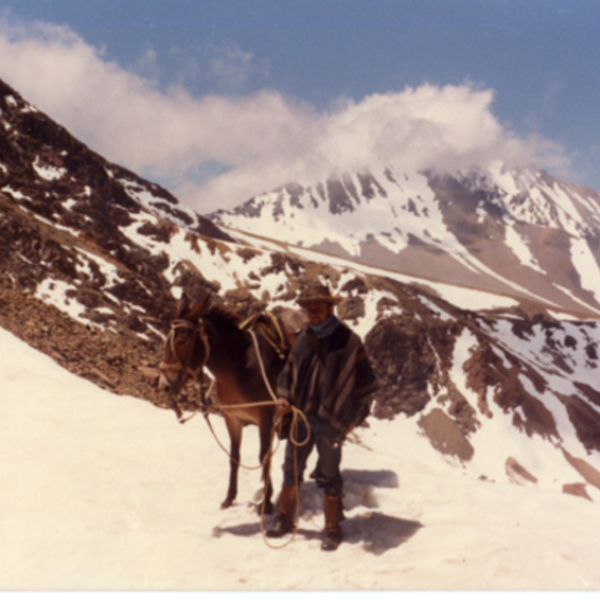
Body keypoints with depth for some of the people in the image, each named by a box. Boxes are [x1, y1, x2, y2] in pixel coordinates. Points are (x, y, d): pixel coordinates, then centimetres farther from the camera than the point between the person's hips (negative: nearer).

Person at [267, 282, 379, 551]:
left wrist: (355, 417, -7)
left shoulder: (349, 342, -7)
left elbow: (365, 383, -3)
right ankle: (284, 518, 29)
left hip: (330, 421, -4)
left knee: (328, 477, 4)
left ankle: (332, 529, 18)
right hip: (299, 416, 5)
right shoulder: (303, 340, 6)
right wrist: (283, 398, 1)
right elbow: (288, 372, 18)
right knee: (291, 470, 14)